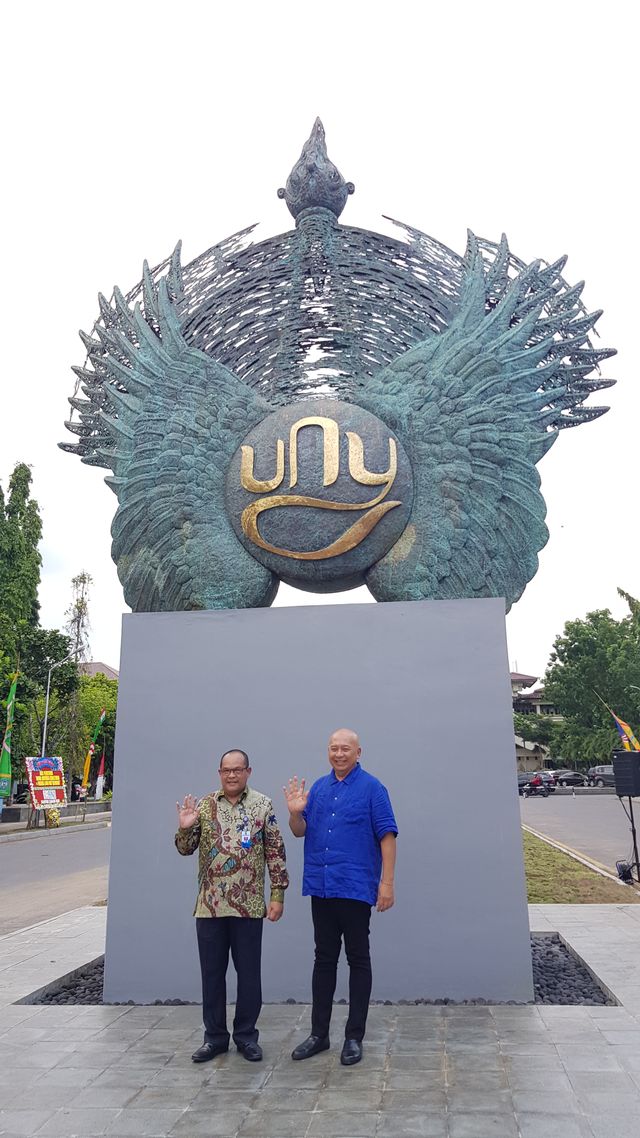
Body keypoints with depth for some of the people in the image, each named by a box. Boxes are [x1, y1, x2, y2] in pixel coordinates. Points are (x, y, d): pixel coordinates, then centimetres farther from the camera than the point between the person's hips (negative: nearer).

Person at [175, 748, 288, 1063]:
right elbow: (185, 849, 5)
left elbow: (275, 852, -1)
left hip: (248, 906, -2)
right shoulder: (204, 806, 3)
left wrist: (277, 895, -5)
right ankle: (215, 1036, 26)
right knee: (212, 973, 11)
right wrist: (185, 827, -16)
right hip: (209, 906, 2)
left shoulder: (263, 805, -2)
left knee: (249, 973, 8)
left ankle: (246, 1035, 24)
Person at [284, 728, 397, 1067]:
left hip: (356, 888, -5)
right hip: (320, 886, 5)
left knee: (358, 960, 6)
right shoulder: (318, 788, 9)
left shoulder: (371, 788, -6)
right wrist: (295, 812, -10)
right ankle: (319, 1033, 24)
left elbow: (387, 836, -9)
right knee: (324, 958, 13)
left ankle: (354, 1037, 17)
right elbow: (300, 832, 11)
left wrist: (387, 882, -15)